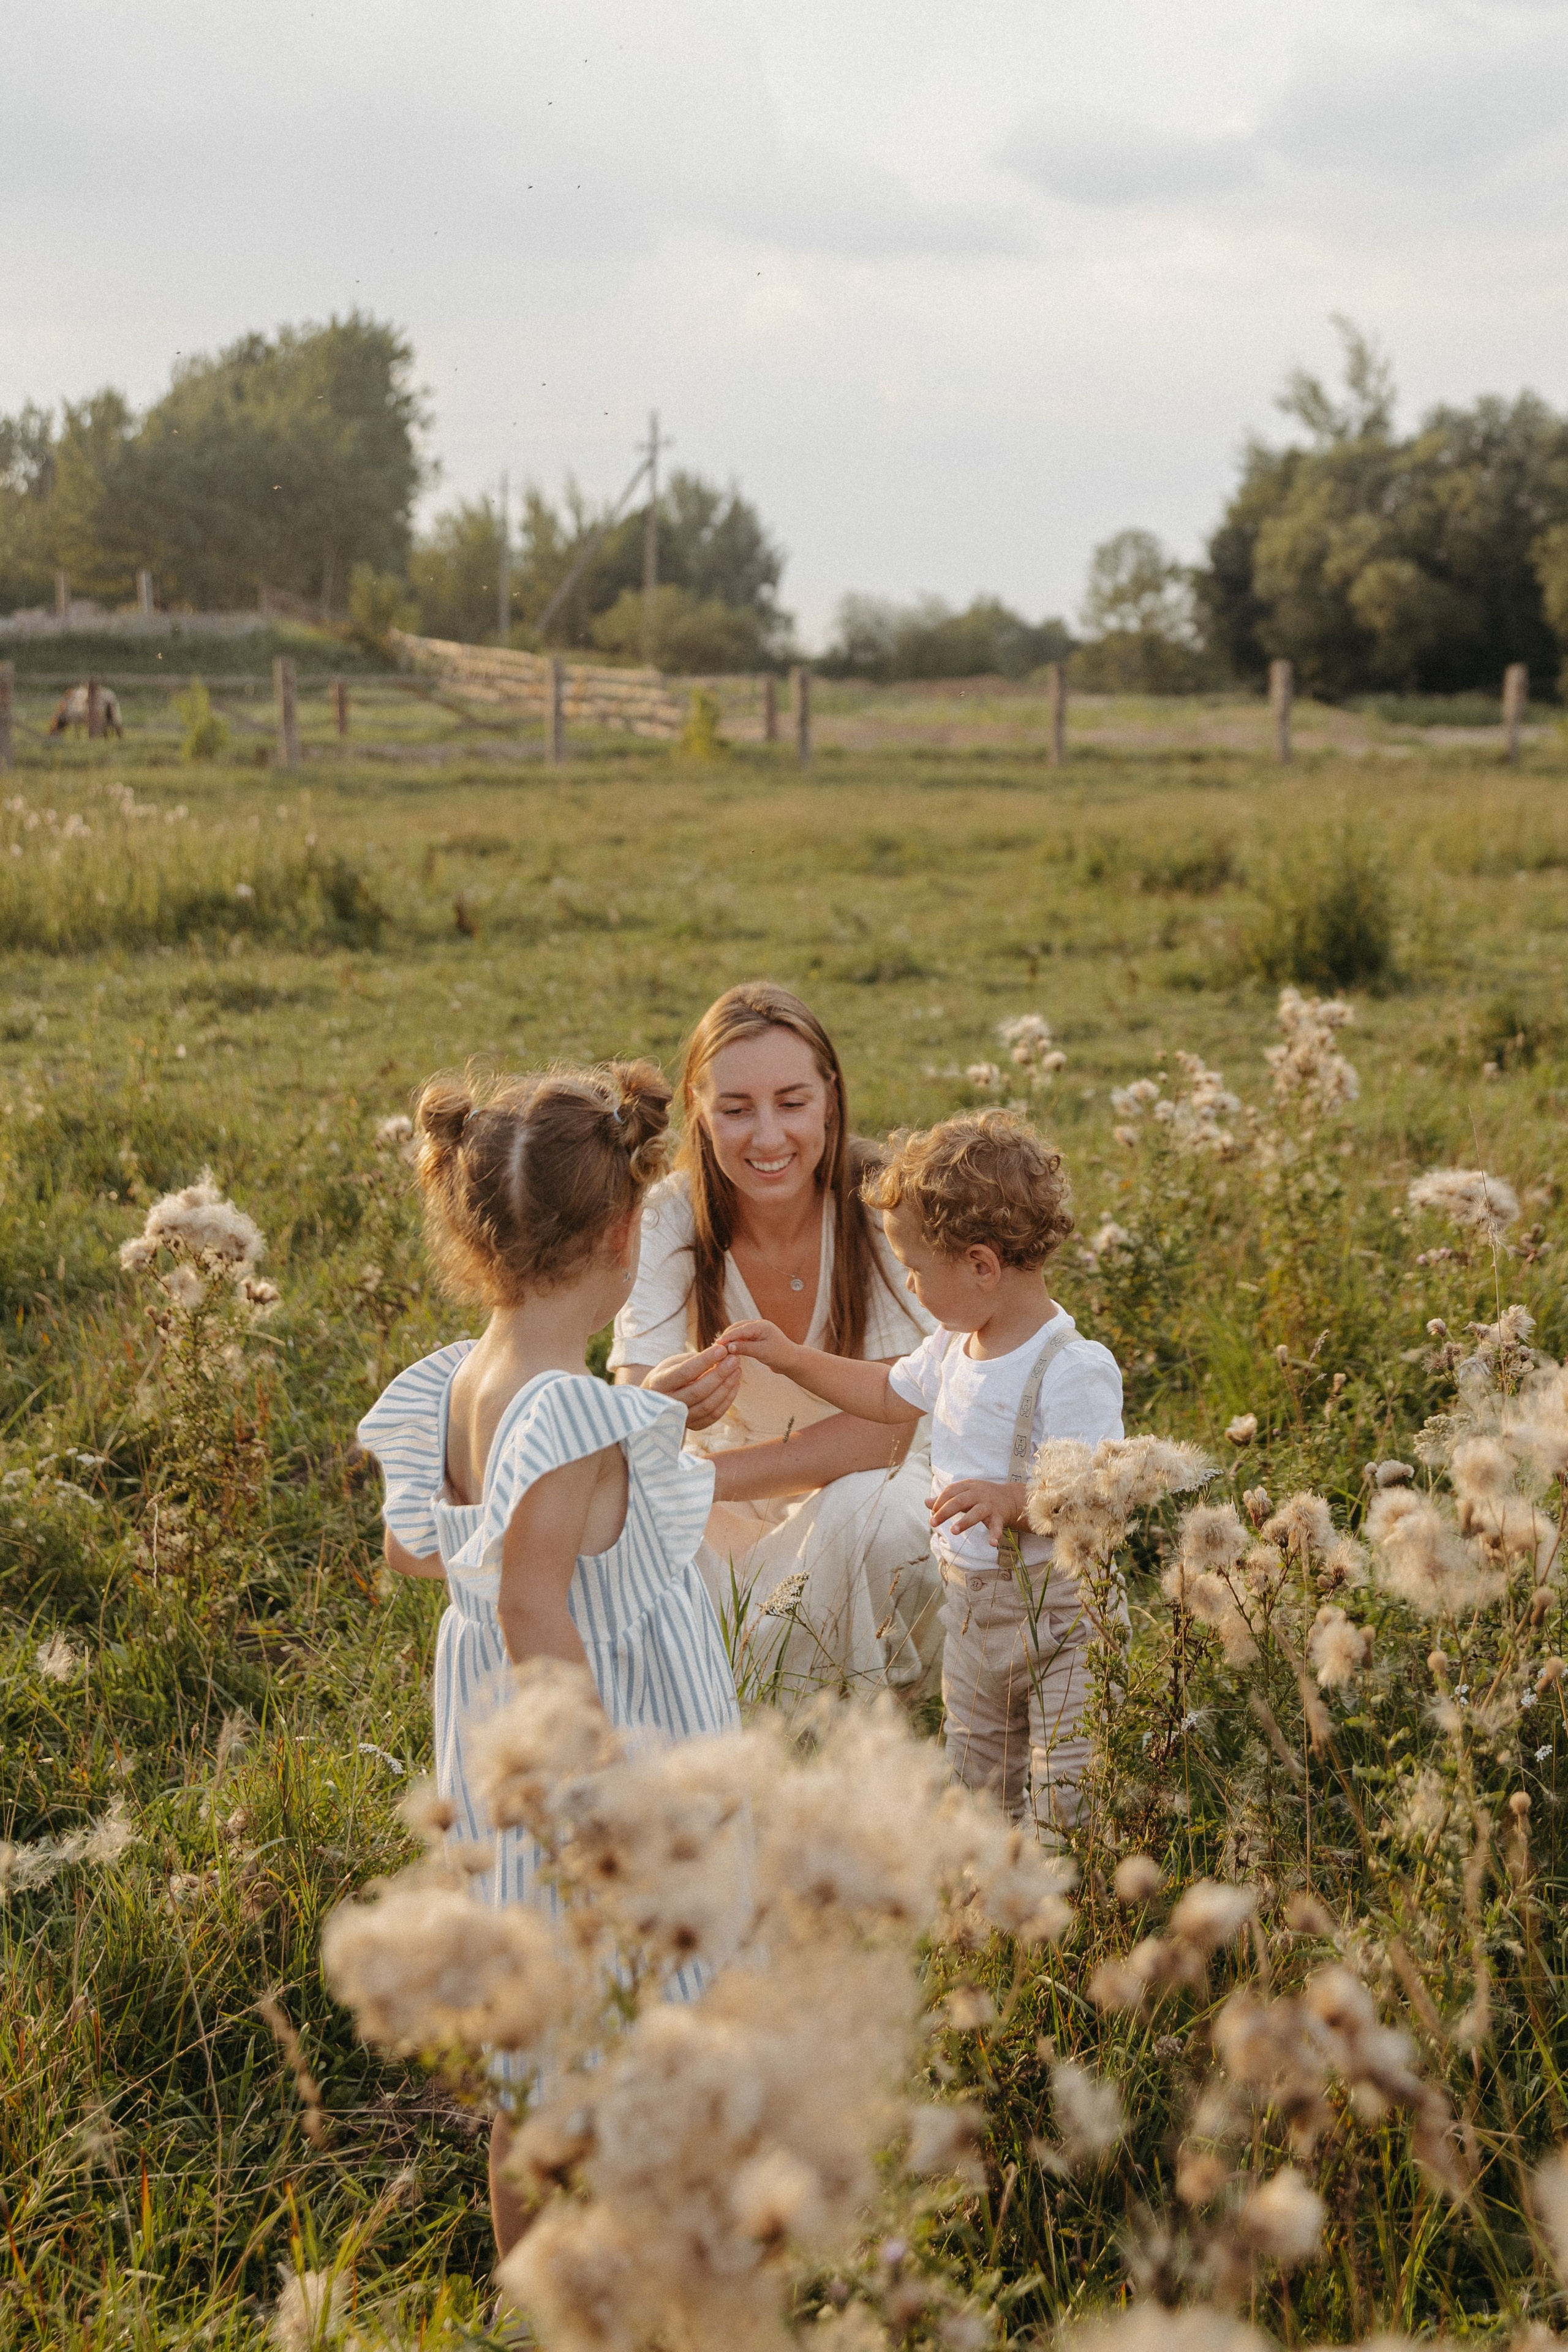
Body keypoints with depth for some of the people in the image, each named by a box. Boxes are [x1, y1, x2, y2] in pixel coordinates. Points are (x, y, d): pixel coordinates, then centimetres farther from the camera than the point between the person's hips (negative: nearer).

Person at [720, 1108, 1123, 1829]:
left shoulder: (1074, 1371, -25)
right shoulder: (955, 1347, 3)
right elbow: (893, 1395, 22)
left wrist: (1014, 1499, -41)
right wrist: (792, 1358, 18)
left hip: (1055, 1615, -8)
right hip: (971, 1610, 8)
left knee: (1071, 1808, -8)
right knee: (975, 1789, 20)